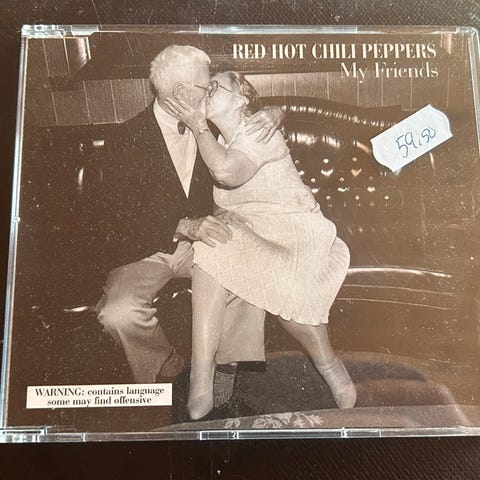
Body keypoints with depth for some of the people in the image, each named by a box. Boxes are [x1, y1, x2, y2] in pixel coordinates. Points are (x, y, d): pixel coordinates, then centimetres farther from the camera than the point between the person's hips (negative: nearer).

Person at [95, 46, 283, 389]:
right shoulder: (130, 138, -12)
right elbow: (117, 215, -18)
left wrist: (272, 115, -11)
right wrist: (185, 226, -32)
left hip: (197, 238, 4)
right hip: (145, 248, -3)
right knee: (119, 313, -29)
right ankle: (170, 370, 1)